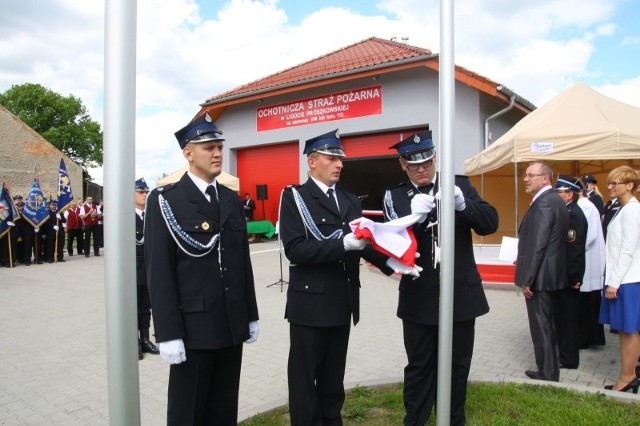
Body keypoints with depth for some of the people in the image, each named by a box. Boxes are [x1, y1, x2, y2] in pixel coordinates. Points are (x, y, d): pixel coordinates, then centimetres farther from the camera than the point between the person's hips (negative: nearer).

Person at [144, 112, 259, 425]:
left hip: (232, 326, 5)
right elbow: (158, 272, -12)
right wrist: (168, 333, -15)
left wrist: (251, 316, 12)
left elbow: (243, 262, 11)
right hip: (192, 328, -5)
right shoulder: (164, 201, -7)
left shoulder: (232, 200, 10)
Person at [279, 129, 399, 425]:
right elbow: (295, 249, -18)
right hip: (310, 303, -5)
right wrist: (342, 243, -26)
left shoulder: (350, 201, 12)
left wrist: (389, 262, -11)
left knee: (333, 379, 19)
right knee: (304, 379, 8)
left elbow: (362, 243, 7)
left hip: (343, 304, 6)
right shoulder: (295, 197, -6)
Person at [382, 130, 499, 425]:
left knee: (457, 366, 16)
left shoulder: (460, 185, 2)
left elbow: (490, 223, -6)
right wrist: (413, 216, -34)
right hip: (420, 297, -1)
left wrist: (462, 204, -25)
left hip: (461, 293, 2)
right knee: (419, 366, 11)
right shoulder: (395, 196, -2)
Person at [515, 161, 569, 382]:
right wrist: (523, 261, 14)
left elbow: (538, 245, -23)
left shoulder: (543, 203, -19)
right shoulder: (556, 200, 12)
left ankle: (547, 374, 11)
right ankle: (550, 370, 32)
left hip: (540, 276, -10)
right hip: (552, 274, 10)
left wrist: (527, 279, -19)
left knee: (541, 326, 1)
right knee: (548, 325, 19)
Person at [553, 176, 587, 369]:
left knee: (567, 317, 1)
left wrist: (572, 278, -21)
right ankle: (566, 354, 28)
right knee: (564, 316, 17)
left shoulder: (573, 215, -19)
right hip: (566, 275, 10)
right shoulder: (569, 212, 11)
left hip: (568, 277, -10)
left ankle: (568, 358, 12)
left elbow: (574, 249, -23)